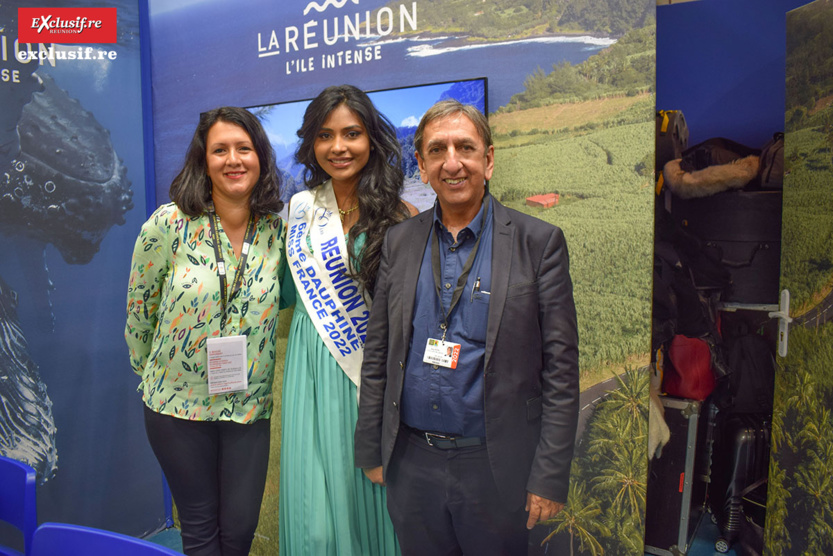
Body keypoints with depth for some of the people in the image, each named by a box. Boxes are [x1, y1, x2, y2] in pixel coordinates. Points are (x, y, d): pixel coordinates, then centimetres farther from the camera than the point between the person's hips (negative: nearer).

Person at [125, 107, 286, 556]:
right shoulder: (169, 224, -12)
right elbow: (138, 308, 1)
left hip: (249, 405, 2)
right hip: (177, 402, -1)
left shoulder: (278, 229, -6)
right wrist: (149, 372, 10)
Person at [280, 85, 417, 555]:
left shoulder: (399, 214, -5)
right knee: (313, 501, 9)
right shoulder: (300, 207, 8)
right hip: (312, 365, 4)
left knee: (367, 490, 8)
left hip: (371, 365, -3)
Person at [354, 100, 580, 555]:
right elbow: (378, 355, 6)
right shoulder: (399, 242, 3)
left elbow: (560, 369, -8)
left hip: (495, 465, -2)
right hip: (410, 462, 3)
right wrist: (371, 450, 7)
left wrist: (550, 476, -9)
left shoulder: (539, 242, -7)